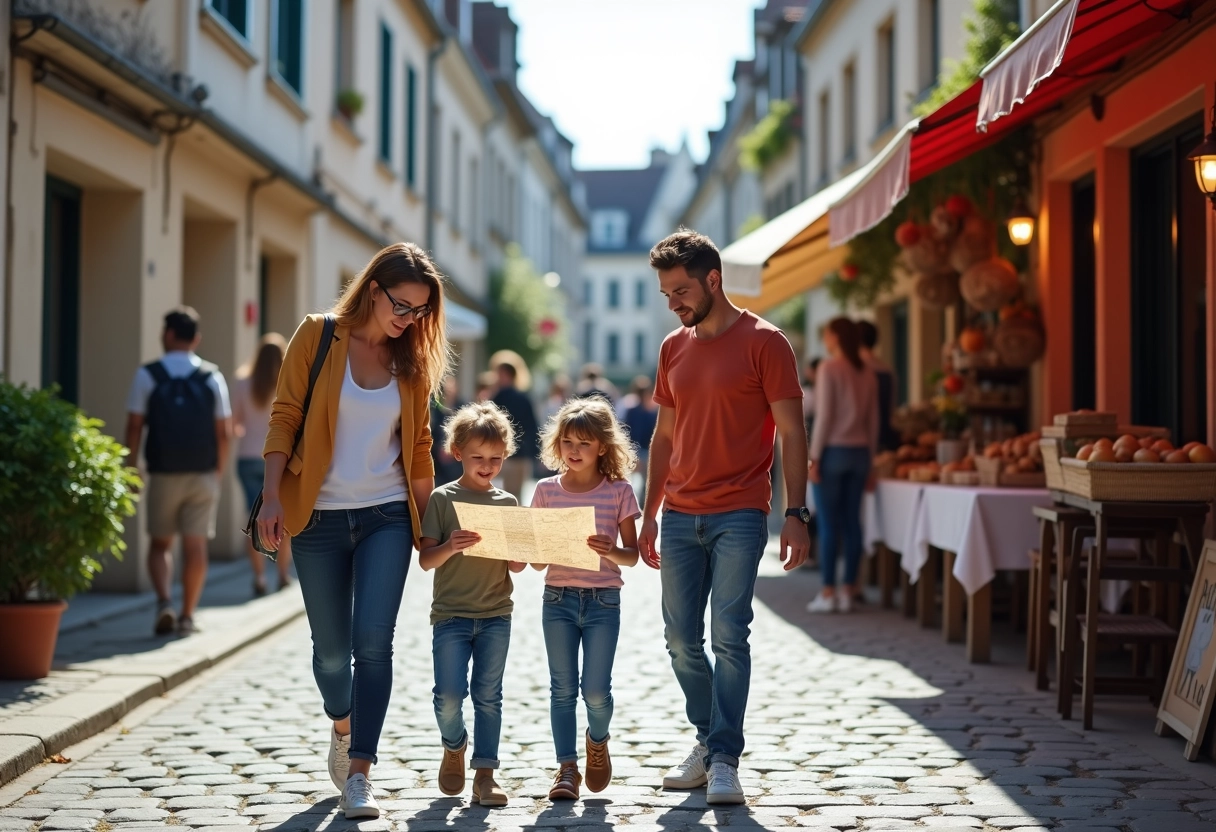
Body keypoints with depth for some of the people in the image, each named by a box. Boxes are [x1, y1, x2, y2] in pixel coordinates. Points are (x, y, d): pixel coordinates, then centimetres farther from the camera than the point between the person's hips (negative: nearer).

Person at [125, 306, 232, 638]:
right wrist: (218, 472, 9)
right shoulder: (212, 377, 1)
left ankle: (164, 603, -8)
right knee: (195, 546, 7)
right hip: (203, 474, 1)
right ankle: (187, 616, 8)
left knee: (160, 543, 12)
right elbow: (224, 431, -1)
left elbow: (134, 426, -6)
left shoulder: (148, 375, -4)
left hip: (163, 474, -1)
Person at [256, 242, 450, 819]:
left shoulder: (411, 360, 6)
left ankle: (359, 775, -9)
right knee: (331, 648, 8)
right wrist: (273, 496, -12)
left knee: (373, 641, -12)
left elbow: (418, 445, 12)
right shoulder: (318, 336, -3)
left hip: (386, 517, 1)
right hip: (318, 517, -1)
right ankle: (343, 729, 38)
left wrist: (428, 520, 10)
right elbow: (284, 419, -5)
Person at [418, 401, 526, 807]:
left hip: (496, 615, 2)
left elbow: (518, 566, 7)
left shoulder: (507, 503, 7)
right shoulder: (443, 498, -1)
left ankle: (485, 774, 10)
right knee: (449, 696, -6)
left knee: (488, 695, 4)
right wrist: (450, 547, -25)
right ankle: (454, 747, 24)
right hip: (450, 614, -2)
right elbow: (425, 560, -6)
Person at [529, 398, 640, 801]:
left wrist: (611, 551, -21)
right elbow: (536, 560, 6)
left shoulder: (618, 492, 0)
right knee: (562, 689, 2)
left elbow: (632, 556, 0)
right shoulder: (547, 490, 4)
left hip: (603, 601, -1)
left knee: (596, 690, -3)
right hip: (558, 599, 2)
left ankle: (597, 741, 27)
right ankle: (566, 768, 9)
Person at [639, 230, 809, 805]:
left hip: (739, 516, -5)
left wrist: (796, 514, -12)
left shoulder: (764, 342, -4)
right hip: (679, 516, 6)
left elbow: (791, 433, -5)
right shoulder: (673, 348, 12)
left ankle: (725, 759, -1)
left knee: (728, 637, -7)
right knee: (681, 639, 6)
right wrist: (649, 514, 15)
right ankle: (708, 741, 21)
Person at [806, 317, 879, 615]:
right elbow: (873, 420, 10)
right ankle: (849, 590, 9)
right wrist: (869, 456, 16)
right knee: (851, 521, 7)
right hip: (859, 451, 6)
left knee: (829, 523, -3)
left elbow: (824, 416, -12)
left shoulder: (829, 369, -8)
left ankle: (828, 593, -3)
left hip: (833, 451, -6)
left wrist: (814, 456, -9)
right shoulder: (867, 373, 9)